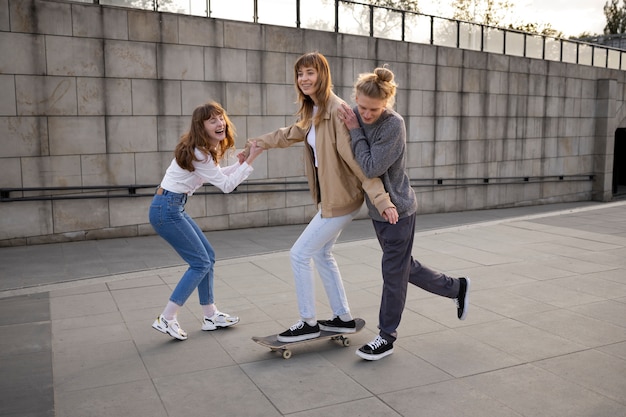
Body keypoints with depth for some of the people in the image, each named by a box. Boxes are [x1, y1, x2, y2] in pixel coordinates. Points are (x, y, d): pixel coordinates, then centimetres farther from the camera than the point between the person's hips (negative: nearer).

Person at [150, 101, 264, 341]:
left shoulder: (204, 149, 10)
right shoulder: (198, 153, -19)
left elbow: (218, 175, 17)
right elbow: (226, 185, -15)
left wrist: (240, 163, 5)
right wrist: (251, 159, -16)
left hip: (173, 207, 10)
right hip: (167, 210, -10)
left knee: (207, 256, 13)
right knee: (200, 263, -6)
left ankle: (210, 316, 21)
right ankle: (166, 320, -1)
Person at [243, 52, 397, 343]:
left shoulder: (337, 111, -21)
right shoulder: (311, 112, 8)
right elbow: (289, 135, 27)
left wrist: (381, 199, -32)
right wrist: (255, 144, 33)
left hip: (340, 200, -10)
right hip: (330, 198, 10)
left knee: (299, 254, -2)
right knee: (321, 254, 19)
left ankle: (308, 323, 13)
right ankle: (343, 318, 31)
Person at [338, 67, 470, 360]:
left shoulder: (394, 124, -22)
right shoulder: (355, 116, -2)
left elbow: (371, 168, -26)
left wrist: (355, 131, -20)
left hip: (397, 209, -8)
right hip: (377, 209, 8)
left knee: (394, 273, 5)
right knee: (405, 267, 20)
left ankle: (387, 337, 20)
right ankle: (457, 288, 40)